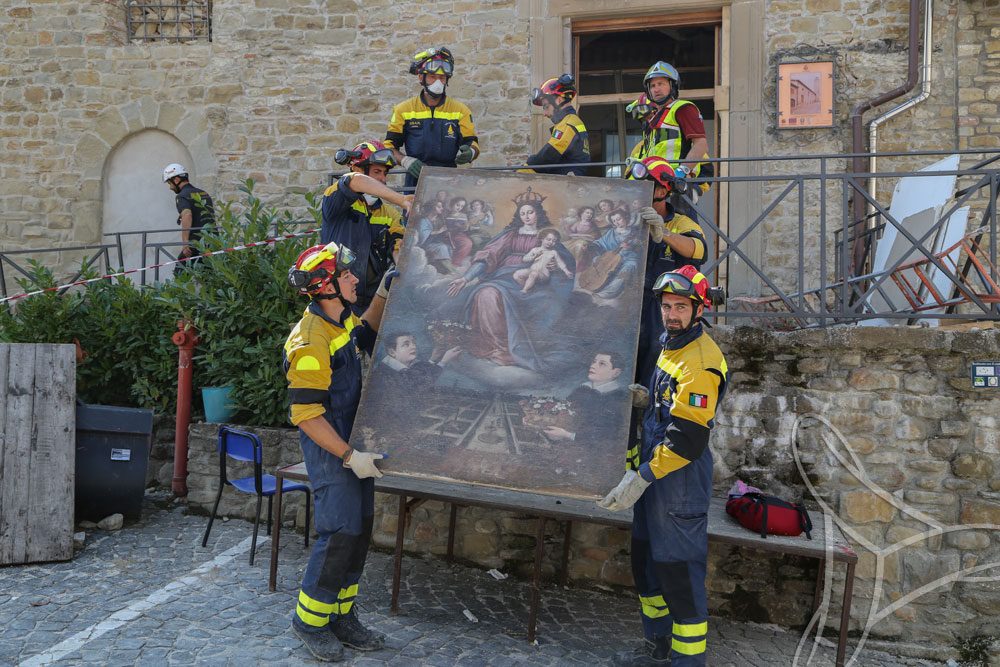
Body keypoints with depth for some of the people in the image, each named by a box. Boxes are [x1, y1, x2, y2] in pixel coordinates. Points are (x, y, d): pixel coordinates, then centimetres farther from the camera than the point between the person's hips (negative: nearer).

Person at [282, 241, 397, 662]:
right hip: (329, 451, -9)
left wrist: (382, 295, 18)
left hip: (354, 445, 9)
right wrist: (349, 456, -23)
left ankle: (341, 618, 24)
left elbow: (365, 334, 32)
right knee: (340, 533, -7)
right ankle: (309, 620, 13)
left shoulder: (340, 321, 6)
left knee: (360, 530, 12)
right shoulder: (310, 342, -22)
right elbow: (306, 415, -23)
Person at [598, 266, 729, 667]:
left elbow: (687, 439, -25)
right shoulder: (670, 346, 11)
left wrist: (640, 478, -23)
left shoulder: (700, 362, -21)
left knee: (679, 570, -2)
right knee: (646, 560, 18)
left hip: (681, 476, -10)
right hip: (654, 467, 10)